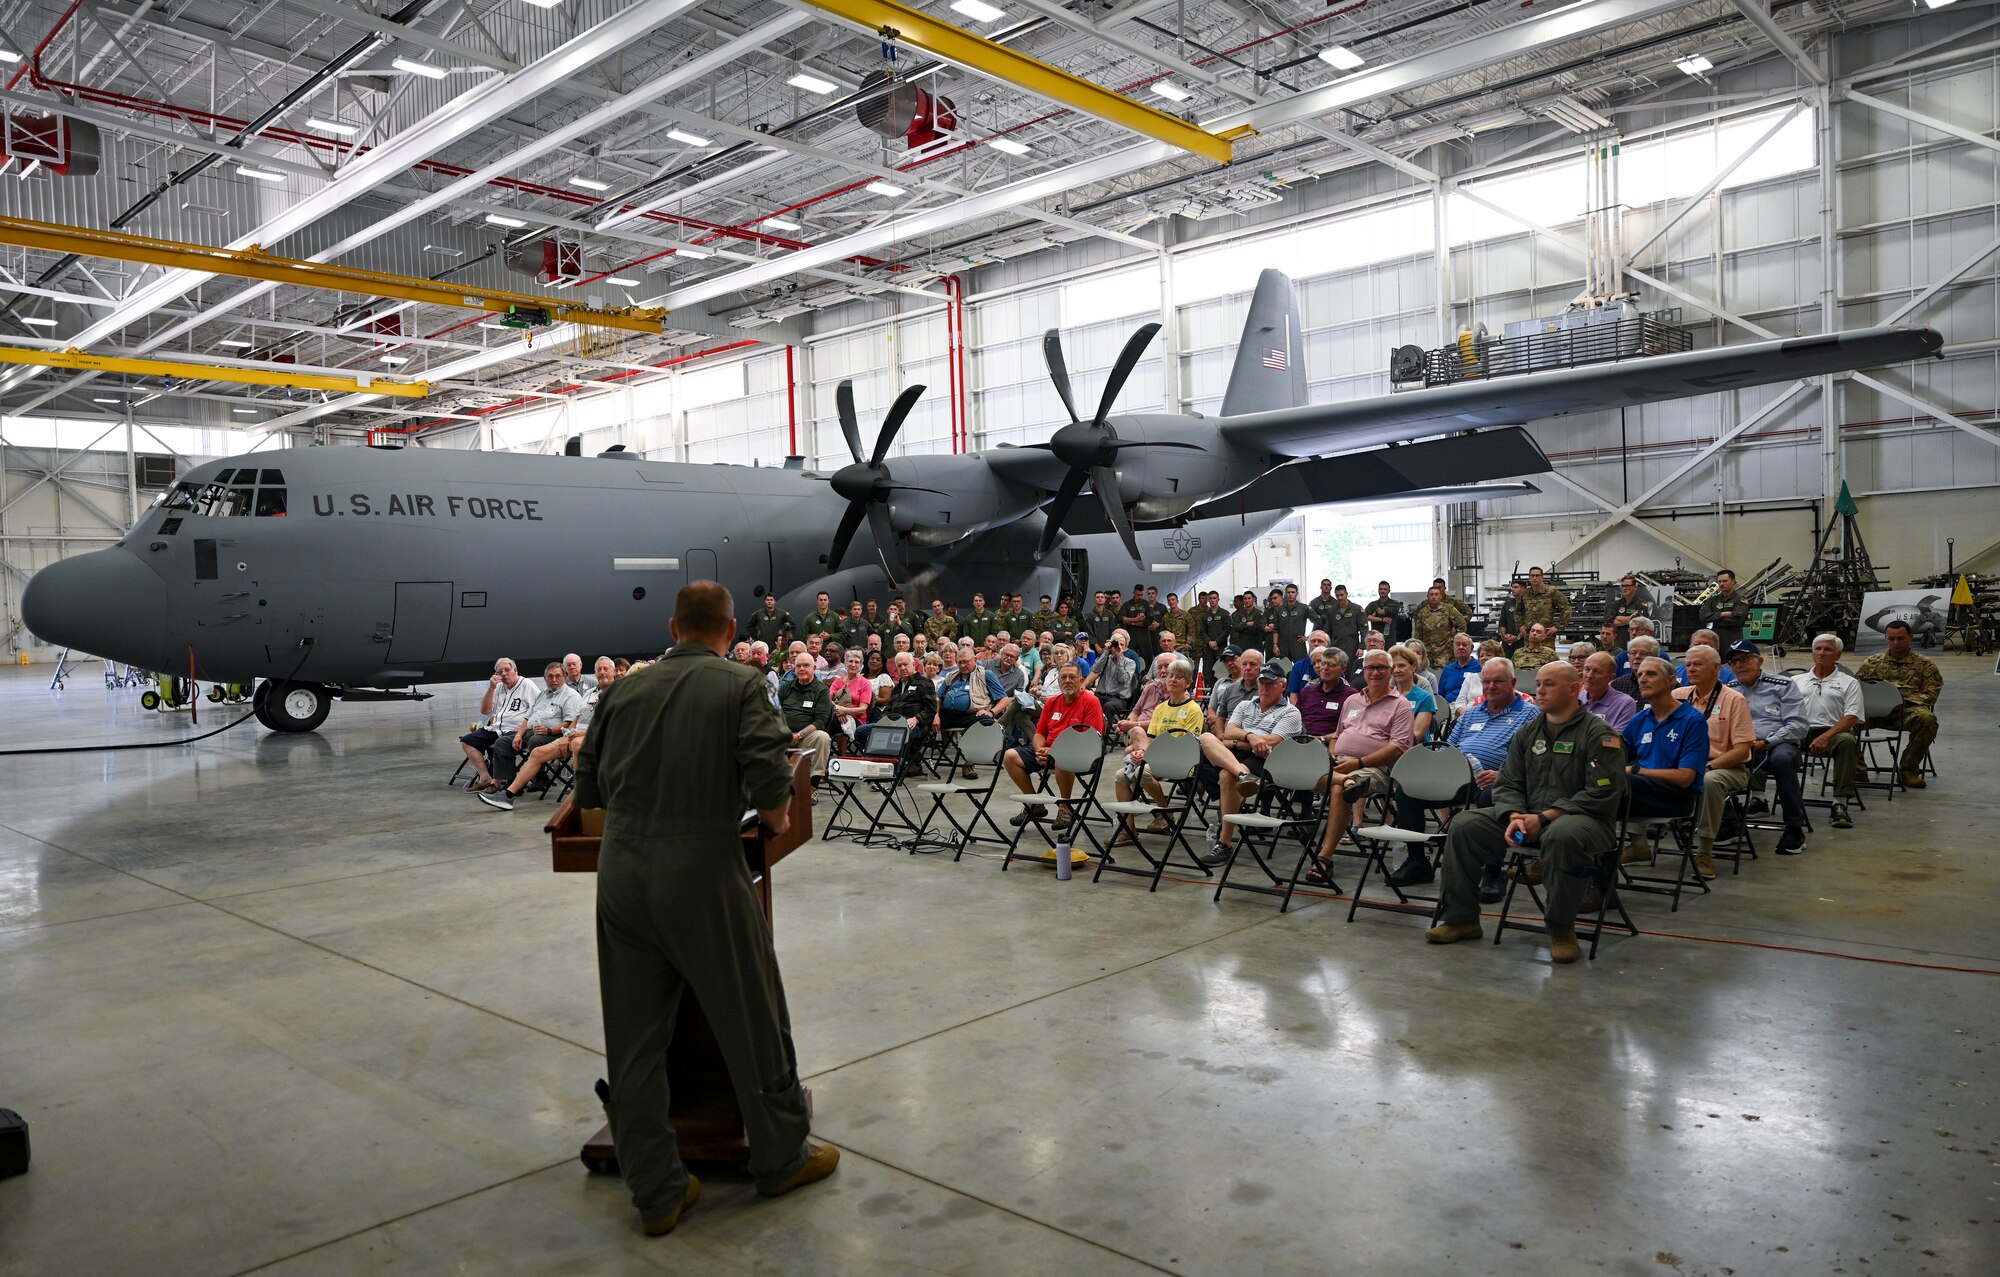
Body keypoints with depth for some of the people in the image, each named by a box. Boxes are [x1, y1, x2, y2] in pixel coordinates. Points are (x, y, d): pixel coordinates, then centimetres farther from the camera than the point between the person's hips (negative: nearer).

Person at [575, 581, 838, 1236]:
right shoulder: (741, 684, -4)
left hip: (621, 874, 5)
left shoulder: (625, 689, 9)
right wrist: (776, 821, 4)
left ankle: (655, 1190, 23)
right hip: (703, 871, -4)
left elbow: (587, 787, 13)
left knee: (634, 1038, 12)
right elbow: (769, 781, -15)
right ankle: (782, 1156, 30)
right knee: (753, 1021, 13)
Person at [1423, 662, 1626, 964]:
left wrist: (1544, 819, -19)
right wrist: (1514, 817, -11)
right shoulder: (1527, 734, 16)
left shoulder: (1599, 733, -5)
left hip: (1585, 817, -6)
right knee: (1464, 824, -10)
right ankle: (1460, 918, -2)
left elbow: (1602, 795, -15)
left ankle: (1561, 930, -23)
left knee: (1562, 835, -41)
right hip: (1528, 816, 6)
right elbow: (1507, 784, 12)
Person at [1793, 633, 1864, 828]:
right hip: (1800, 732, 1)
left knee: (1847, 740, -37)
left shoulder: (1849, 683, 15)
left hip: (1833, 732, -1)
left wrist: (1826, 737, -17)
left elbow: (1851, 718, 1)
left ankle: (1840, 803, -32)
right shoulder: (1796, 681, 24)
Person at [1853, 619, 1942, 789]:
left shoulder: (1925, 664, 16)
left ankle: (1908, 768, -20)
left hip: (1910, 708, -1)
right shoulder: (1873, 662, 21)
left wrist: (1905, 698, -13)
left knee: (1927, 719, -38)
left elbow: (1930, 695, 6)